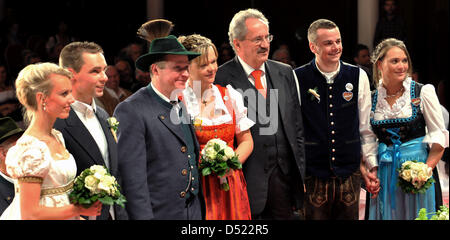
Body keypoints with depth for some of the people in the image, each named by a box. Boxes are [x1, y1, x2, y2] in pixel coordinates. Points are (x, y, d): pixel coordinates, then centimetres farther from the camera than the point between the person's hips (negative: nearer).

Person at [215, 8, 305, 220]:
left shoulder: (285, 73, 12)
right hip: (246, 178, -4)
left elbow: (296, 127, 14)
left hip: (284, 176, 5)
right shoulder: (221, 78, -5)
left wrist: (300, 173, 11)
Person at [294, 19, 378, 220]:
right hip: (312, 178, -2)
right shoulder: (298, 79, -4)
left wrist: (373, 166, 5)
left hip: (349, 175, 3)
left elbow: (366, 128, 10)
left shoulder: (358, 77, 4)